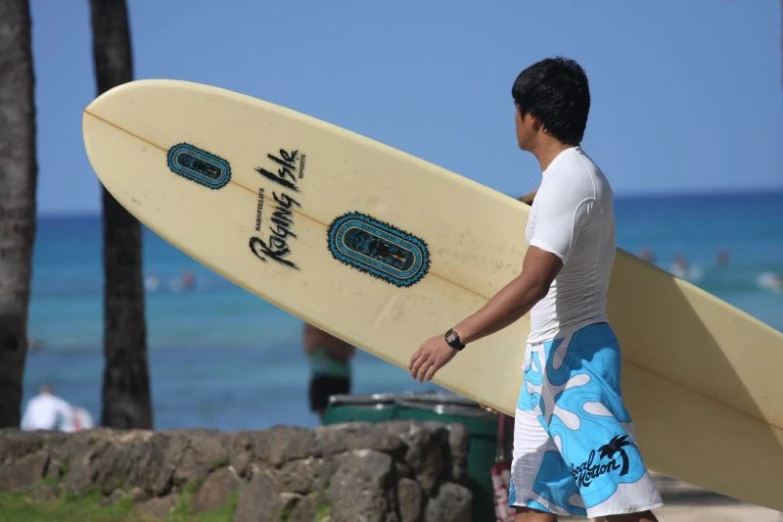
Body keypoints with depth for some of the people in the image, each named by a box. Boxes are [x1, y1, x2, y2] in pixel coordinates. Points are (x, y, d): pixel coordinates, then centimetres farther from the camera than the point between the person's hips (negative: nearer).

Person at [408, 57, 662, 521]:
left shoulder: (567, 182, -17)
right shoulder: (576, 174, 15)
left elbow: (534, 284, -26)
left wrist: (454, 339, -25)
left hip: (575, 358, -11)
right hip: (549, 359, 11)